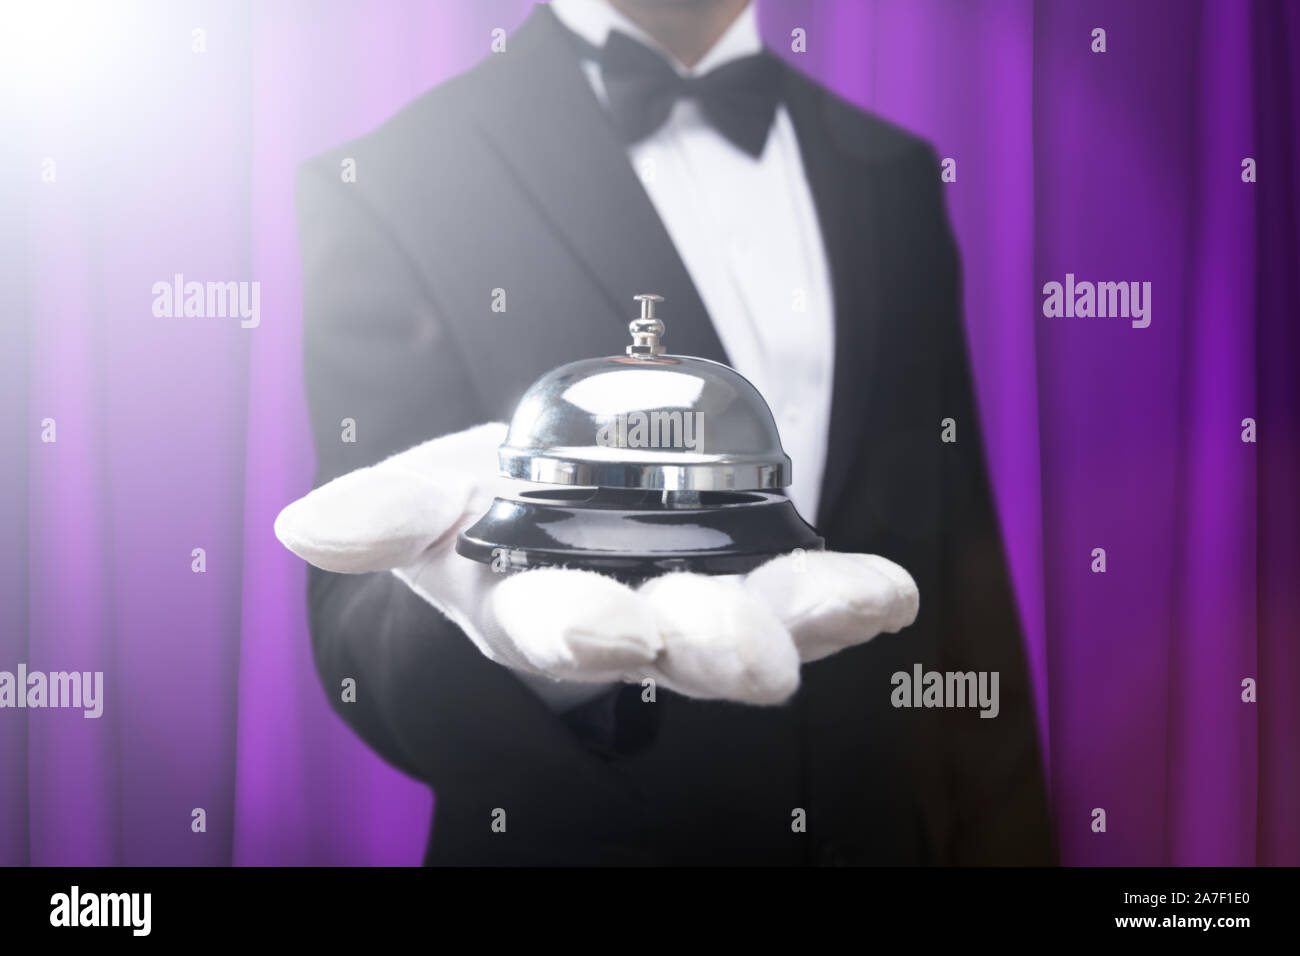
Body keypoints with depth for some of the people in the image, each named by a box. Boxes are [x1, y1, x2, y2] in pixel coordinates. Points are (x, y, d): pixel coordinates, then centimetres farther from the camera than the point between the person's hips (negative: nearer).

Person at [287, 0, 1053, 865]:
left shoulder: (896, 175, 3)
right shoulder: (393, 183, -12)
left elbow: (962, 575, 4)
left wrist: (1006, 839, -1)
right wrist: (523, 622, -36)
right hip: (578, 839, -4)